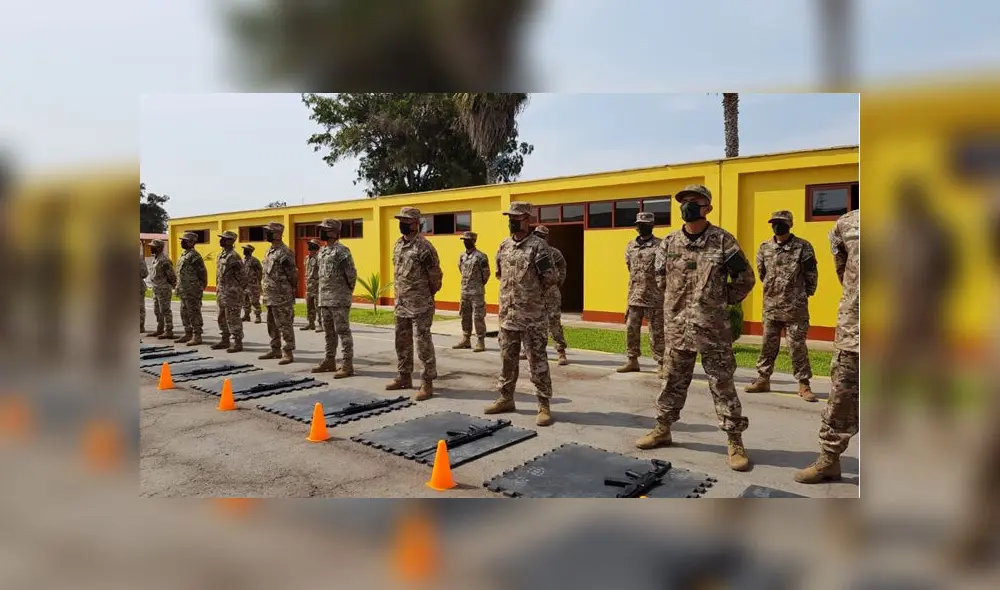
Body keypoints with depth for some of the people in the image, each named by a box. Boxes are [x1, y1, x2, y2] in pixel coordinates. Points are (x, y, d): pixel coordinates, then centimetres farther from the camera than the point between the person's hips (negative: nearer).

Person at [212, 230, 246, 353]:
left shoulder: (233, 256, -16)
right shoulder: (221, 255, 14)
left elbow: (242, 276, -15)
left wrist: (244, 292, -13)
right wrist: (218, 290, 19)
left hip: (232, 293, -10)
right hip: (222, 292, 10)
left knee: (233, 318, -5)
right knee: (222, 318, 16)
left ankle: (238, 342, 1)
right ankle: (225, 340, 27)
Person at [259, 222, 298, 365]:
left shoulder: (284, 252, -15)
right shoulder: (269, 251, 15)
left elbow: (293, 274, -15)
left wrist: (289, 290, -8)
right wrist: (266, 293, 18)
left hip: (282, 296, -10)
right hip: (270, 296, 10)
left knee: (284, 325, -5)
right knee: (272, 325, 16)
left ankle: (288, 353, -1)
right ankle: (275, 350, 26)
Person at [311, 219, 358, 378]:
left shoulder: (341, 250, -12)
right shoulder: (322, 251, 17)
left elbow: (352, 273, -15)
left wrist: (348, 290, -5)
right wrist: (319, 295, 19)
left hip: (339, 300, -9)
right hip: (324, 299, 9)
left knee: (343, 332, -7)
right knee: (329, 332, 16)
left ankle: (347, 365, -4)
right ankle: (329, 361, 26)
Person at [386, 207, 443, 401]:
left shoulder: (423, 246, -16)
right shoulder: (398, 244, 11)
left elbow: (435, 275, -11)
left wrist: (426, 296, 0)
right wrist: (401, 295, 17)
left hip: (420, 305, -9)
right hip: (401, 304, 9)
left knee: (423, 344, -4)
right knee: (402, 342, 17)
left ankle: (427, 383, 3)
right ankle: (404, 377, 30)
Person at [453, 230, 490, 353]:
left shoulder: (480, 256, -13)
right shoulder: (462, 256, 8)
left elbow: (486, 273, -8)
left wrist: (479, 285, 2)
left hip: (477, 292, -7)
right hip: (464, 291, 7)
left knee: (478, 317, -3)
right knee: (465, 316, 12)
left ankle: (480, 342, 2)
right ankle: (466, 340, 22)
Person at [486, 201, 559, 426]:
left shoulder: (538, 246, -12)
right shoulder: (504, 245, 9)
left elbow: (552, 278, -13)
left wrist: (533, 295, -1)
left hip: (532, 316, -6)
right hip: (507, 314, 7)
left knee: (537, 362, 0)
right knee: (507, 359, 15)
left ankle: (544, 406, 8)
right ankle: (506, 399, 29)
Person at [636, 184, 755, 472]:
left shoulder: (723, 241, -6)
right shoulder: (669, 243, 4)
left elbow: (745, 278, 1)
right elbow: (662, 279, 18)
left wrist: (722, 303, 4)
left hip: (713, 329, -3)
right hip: (677, 327, 4)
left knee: (723, 385, 3)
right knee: (673, 381, 15)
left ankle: (735, 442, 12)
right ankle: (662, 429, 29)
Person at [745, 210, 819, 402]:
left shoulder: (803, 247, -6)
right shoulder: (764, 248, 6)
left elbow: (811, 275, 0)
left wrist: (804, 295, 6)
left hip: (795, 308, -4)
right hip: (770, 307, 4)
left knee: (797, 346, 0)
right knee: (767, 345, 11)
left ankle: (804, 384, 9)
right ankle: (763, 379, 21)